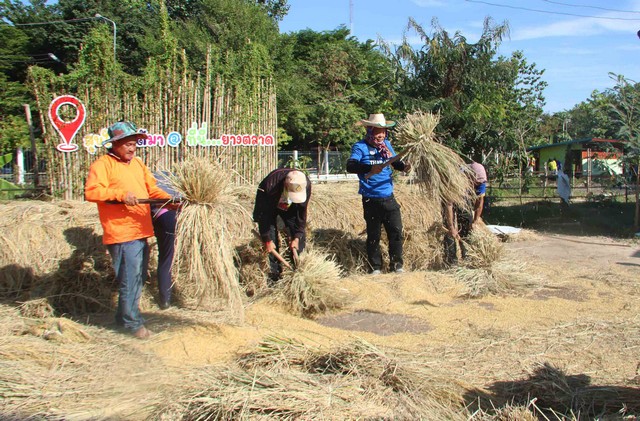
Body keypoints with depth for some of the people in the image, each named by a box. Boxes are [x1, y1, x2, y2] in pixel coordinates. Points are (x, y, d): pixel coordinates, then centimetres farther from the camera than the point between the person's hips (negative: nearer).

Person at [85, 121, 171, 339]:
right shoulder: (102, 164, -5)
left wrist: (169, 200, -1)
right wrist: (121, 195, -25)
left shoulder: (138, 163, 19)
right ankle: (133, 322, 7)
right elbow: (91, 191, -18)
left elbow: (152, 189, 16)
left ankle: (124, 317, 30)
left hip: (141, 232, 8)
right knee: (130, 279, -6)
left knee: (138, 278, 15)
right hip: (122, 234, -8)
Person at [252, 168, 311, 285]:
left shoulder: (306, 185, -32)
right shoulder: (269, 185, -43)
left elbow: (302, 213, -19)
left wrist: (297, 237, -19)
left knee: (299, 236, -6)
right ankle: (274, 274, -4)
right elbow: (264, 214, -32)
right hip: (268, 206, -3)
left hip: (290, 208, 3)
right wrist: (267, 239, -27)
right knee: (271, 239, -13)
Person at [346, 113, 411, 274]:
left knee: (396, 231, 5)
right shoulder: (360, 147, -9)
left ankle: (396, 265, 18)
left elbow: (395, 162, 20)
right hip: (371, 200, -5)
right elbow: (350, 166, -23)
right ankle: (375, 267, 20)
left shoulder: (387, 144, 9)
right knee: (373, 235, 7)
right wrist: (370, 168, -38)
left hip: (389, 198, 5)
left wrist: (404, 166, -4)